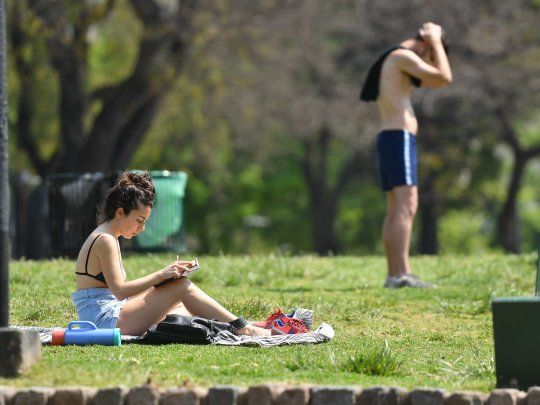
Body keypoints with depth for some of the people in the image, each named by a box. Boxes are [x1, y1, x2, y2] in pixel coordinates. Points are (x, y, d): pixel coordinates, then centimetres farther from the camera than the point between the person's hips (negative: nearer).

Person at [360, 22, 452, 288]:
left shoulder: (392, 60, 23)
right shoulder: (403, 56, -8)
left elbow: (435, 82, 35)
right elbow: (445, 78, -14)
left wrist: (434, 43, 27)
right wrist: (435, 41, -2)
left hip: (389, 139, 11)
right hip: (399, 139, -11)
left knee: (395, 211, 9)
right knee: (407, 207, -17)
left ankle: (393, 275, 7)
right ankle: (402, 274, -25)